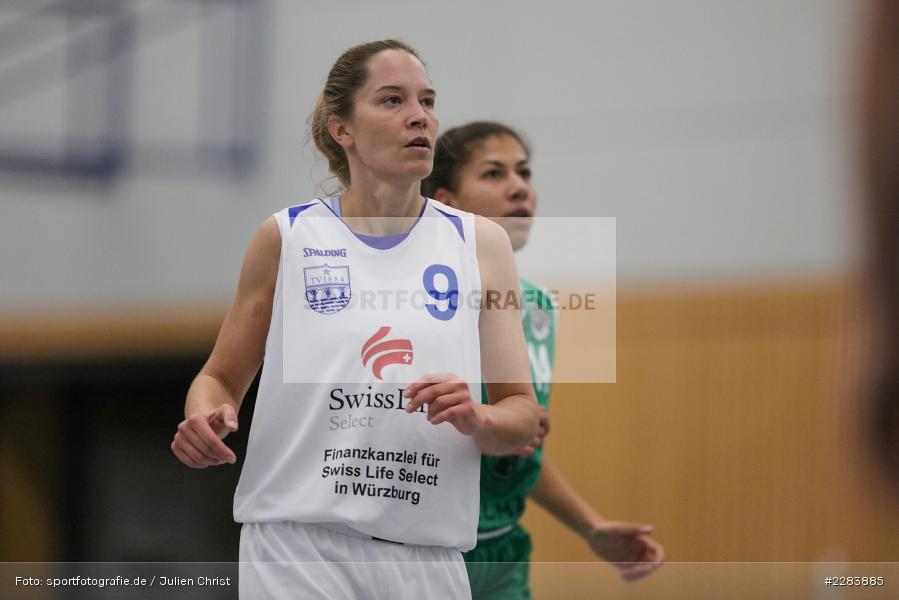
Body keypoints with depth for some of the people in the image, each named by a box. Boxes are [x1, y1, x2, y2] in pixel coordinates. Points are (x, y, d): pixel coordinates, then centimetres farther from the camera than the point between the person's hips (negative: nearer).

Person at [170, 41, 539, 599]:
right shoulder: (286, 236, 4)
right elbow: (221, 378, 13)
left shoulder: (481, 242, 8)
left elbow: (524, 417, 8)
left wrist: (478, 420, -14)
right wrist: (206, 416, -9)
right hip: (297, 548, -2)